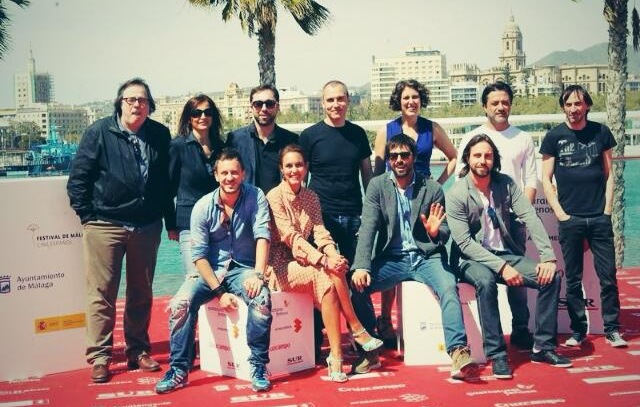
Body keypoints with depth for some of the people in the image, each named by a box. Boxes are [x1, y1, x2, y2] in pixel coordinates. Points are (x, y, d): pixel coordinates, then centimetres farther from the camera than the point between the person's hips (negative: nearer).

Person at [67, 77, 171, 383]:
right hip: (105, 225, -3)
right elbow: (77, 178, -3)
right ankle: (99, 358, 8)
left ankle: (138, 351, 23)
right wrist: (88, 216, -6)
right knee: (101, 294, 0)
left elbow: (166, 180, 14)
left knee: (141, 294, 11)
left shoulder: (160, 135, 6)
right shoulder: (99, 132, -4)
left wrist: (169, 218, 10)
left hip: (146, 227, 3)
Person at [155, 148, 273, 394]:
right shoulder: (203, 207, -6)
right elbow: (199, 255, -7)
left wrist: (258, 274, -33)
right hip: (211, 271, 1)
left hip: (243, 269, -1)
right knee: (180, 304, -23)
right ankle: (178, 371, -8)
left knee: (261, 299, -32)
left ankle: (259, 366, -17)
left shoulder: (255, 197, -6)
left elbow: (262, 235, -17)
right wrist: (219, 291, -16)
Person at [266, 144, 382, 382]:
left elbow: (320, 233, 1)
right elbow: (291, 237, -17)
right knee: (329, 274, -31)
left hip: (306, 263, 5)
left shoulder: (311, 197, 12)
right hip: (281, 266, -5)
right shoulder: (274, 197, -7)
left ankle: (336, 356, -30)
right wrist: (324, 261, -28)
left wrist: (333, 256, -22)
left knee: (328, 278, -30)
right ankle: (357, 330, -20)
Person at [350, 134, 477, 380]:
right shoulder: (377, 186, 3)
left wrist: (435, 232, -22)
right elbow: (367, 228, -6)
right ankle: (370, 350, -6)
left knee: (449, 287, -30)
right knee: (357, 285, -23)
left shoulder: (432, 188, 2)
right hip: (392, 259, 1)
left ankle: (458, 353, -35)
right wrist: (361, 266, -20)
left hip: (427, 257, -1)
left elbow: (445, 235, 4)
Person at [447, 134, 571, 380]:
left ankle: (543, 347, -4)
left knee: (552, 276, -15)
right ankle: (496, 355, -28)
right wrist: (501, 266, -25)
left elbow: (530, 218, -6)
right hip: (471, 259, -5)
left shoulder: (506, 184, 1)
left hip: (505, 254, 5)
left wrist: (548, 257, -19)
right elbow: (464, 242, -17)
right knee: (486, 281, -38)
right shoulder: (456, 194, -12)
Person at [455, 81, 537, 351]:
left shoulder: (523, 139, 11)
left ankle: (520, 331, 12)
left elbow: (531, 180, 9)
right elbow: (460, 179, 4)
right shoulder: (471, 139, 6)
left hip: (514, 217, 1)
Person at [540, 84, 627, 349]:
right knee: (573, 280, 5)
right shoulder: (554, 137, 2)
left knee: (608, 277, 2)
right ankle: (578, 331, 15)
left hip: (600, 218, 1)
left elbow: (609, 174, 8)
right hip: (570, 219, -1)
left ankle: (612, 330, 12)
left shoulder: (601, 133, 6)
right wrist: (560, 213, -5)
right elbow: (546, 180, 2)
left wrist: (607, 209, 0)